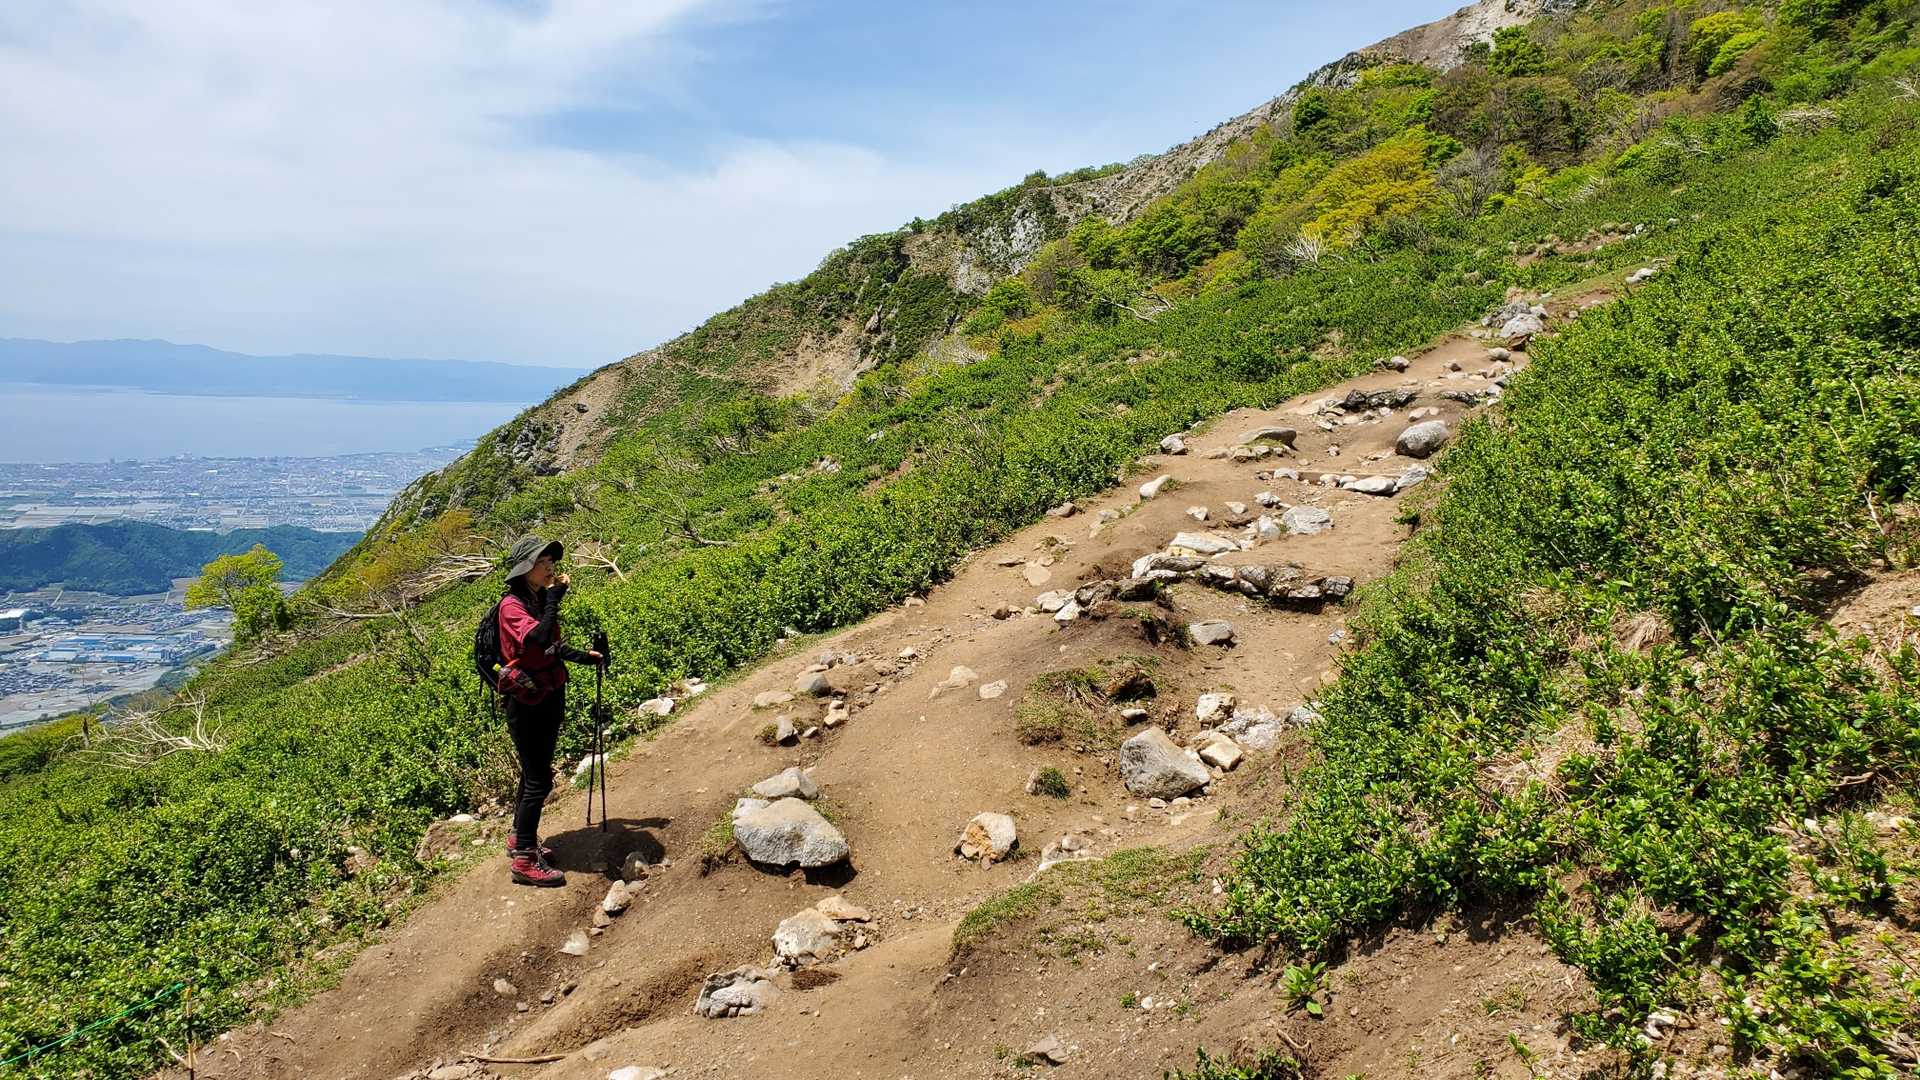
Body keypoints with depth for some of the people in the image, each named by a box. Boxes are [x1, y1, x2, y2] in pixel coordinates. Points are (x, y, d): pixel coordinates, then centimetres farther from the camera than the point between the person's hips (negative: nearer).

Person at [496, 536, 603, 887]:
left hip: (551, 697, 9)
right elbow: (538, 639, -36)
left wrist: (586, 657, 23)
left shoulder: (540, 601, 8)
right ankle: (524, 859, 6)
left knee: (535, 774, 19)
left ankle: (520, 837, 35)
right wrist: (554, 598, -28)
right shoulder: (512, 605, -18)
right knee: (539, 781, -5)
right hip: (527, 703, -9)